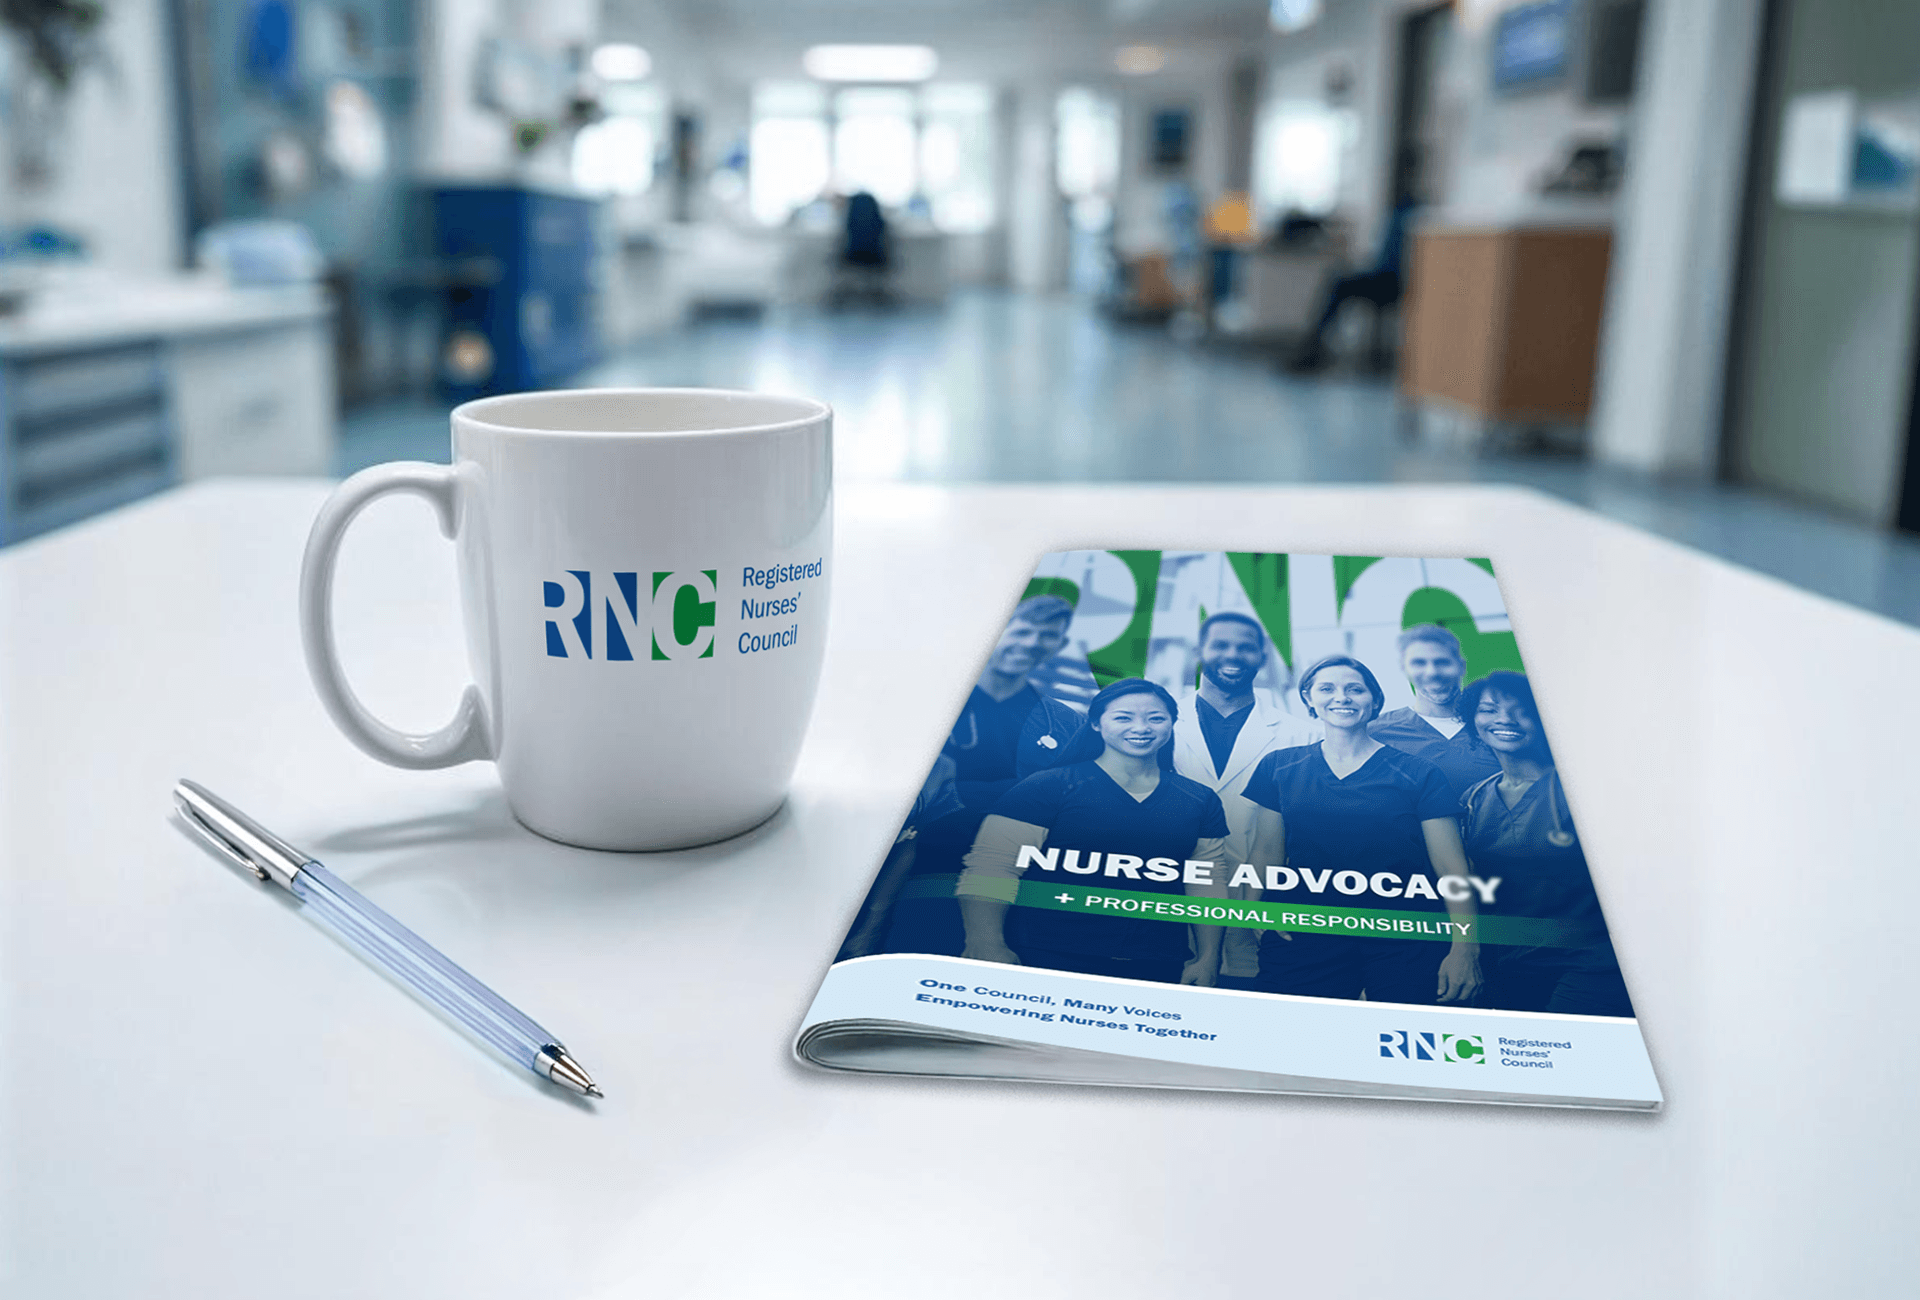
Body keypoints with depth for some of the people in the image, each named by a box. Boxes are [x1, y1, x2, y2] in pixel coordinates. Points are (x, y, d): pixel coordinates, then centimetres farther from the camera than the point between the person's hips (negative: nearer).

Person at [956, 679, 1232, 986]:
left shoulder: (1202, 802, 11)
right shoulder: (1049, 788, -2)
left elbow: (1208, 887, 16)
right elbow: (989, 871, -8)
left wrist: (1208, 959, 6)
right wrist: (989, 949, -19)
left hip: (1157, 970, 4)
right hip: (1046, 962, -3)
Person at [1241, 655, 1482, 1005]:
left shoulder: (1418, 775, 1)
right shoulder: (1279, 768, 8)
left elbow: (1452, 870, -1)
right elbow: (1267, 855, 11)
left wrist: (1465, 949, -10)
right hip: (1304, 939, 2)